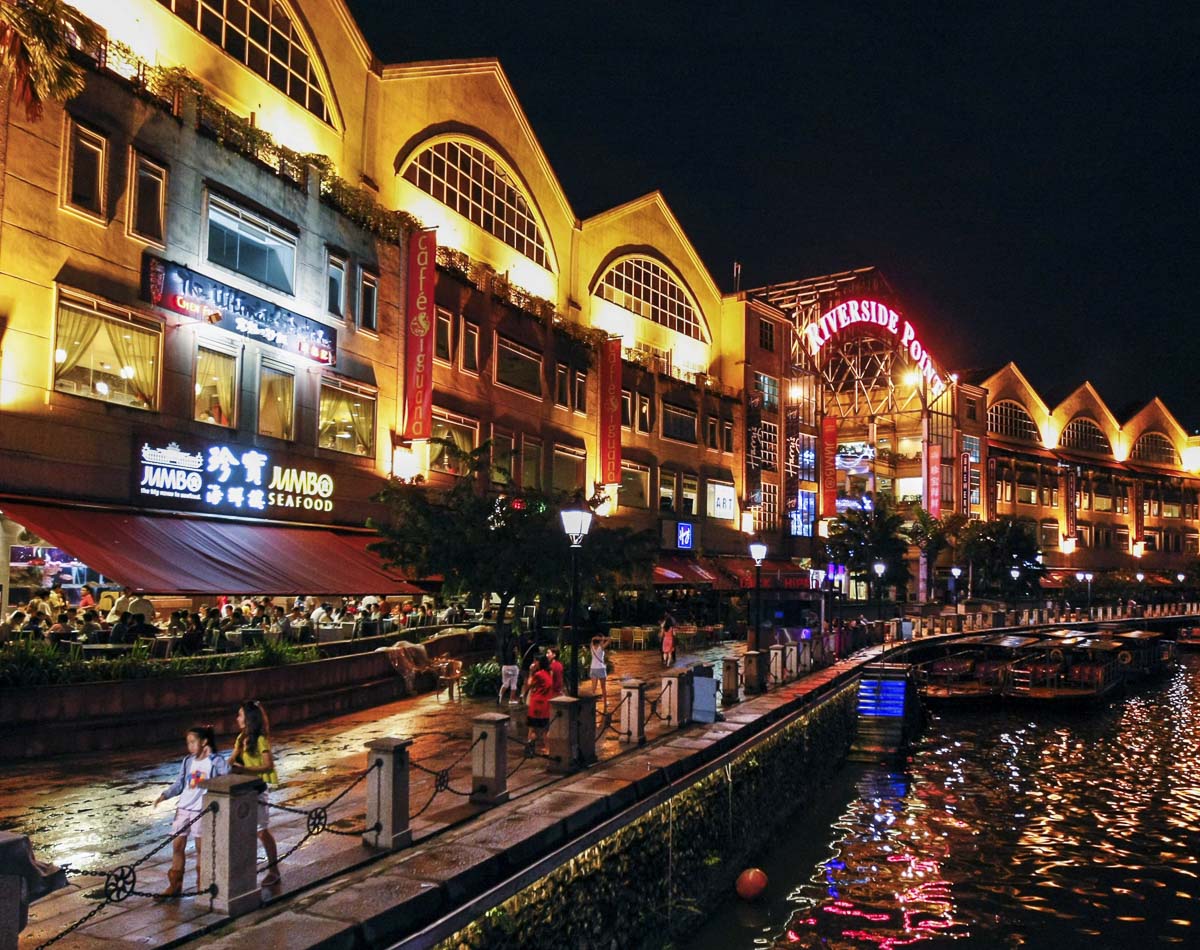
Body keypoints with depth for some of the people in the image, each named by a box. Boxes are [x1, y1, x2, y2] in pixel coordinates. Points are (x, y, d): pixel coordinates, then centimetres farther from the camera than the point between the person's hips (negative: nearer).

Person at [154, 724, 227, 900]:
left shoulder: (216, 762, -6)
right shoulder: (187, 761, 8)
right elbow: (179, 784, 8)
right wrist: (164, 795, -6)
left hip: (203, 810, -5)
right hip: (183, 808, 5)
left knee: (201, 847, 3)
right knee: (177, 845, 5)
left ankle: (202, 885, 16)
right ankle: (174, 885, 16)